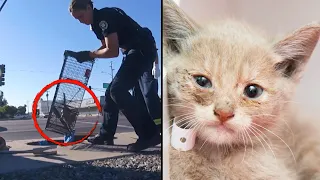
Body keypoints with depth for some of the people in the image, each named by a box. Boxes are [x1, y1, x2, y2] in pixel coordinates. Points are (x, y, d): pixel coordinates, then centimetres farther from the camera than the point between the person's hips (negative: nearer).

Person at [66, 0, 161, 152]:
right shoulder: (97, 22, 16)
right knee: (111, 92, 9)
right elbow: (105, 47, 19)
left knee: (118, 90, -20)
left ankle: (150, 134, -18)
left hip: (142, 51, -10)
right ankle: (106, 134, 17)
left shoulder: (104, 17, -15)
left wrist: (89, 54, -8)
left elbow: (113, 51, -20)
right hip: (135, 52, 10)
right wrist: (84, 55, 5)